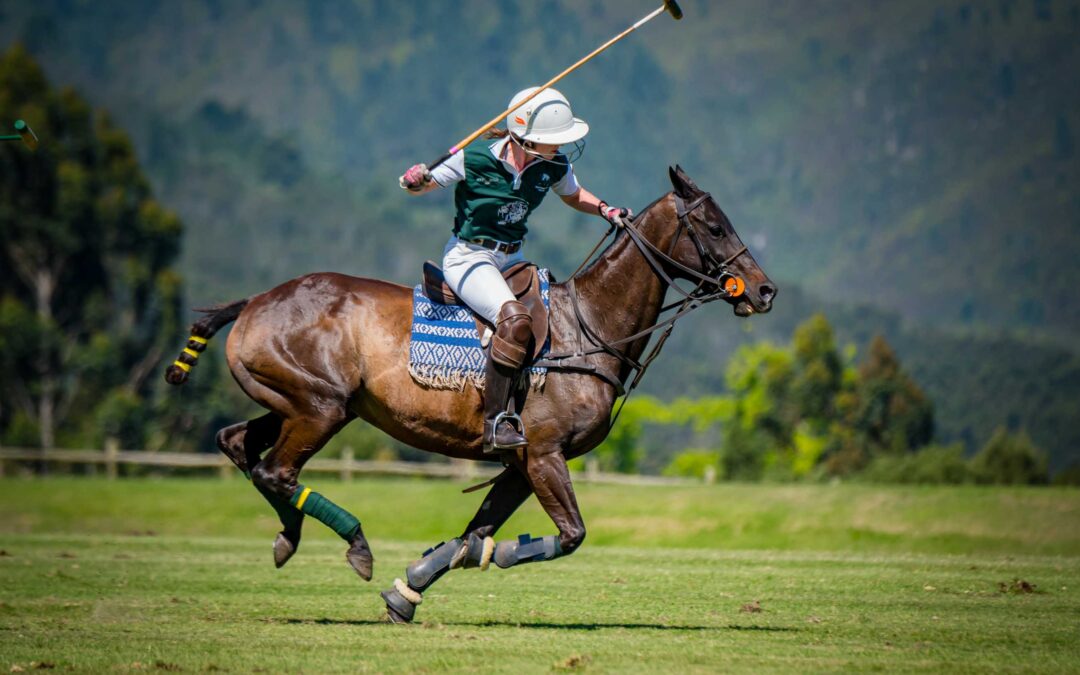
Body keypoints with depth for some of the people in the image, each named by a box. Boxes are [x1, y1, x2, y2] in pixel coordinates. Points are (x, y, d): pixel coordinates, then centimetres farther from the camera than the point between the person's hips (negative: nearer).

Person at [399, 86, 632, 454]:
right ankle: (494, 424, -29)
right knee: (515, 319, -30)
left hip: (512, 258, 7)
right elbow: (426, 184, -6)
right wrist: (415, 181, -30)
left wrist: (606, 210, 0)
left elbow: (573, 195, 18)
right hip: (468, 256, -7)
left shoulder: (554, 167, -4)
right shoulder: (475, 159, -18)